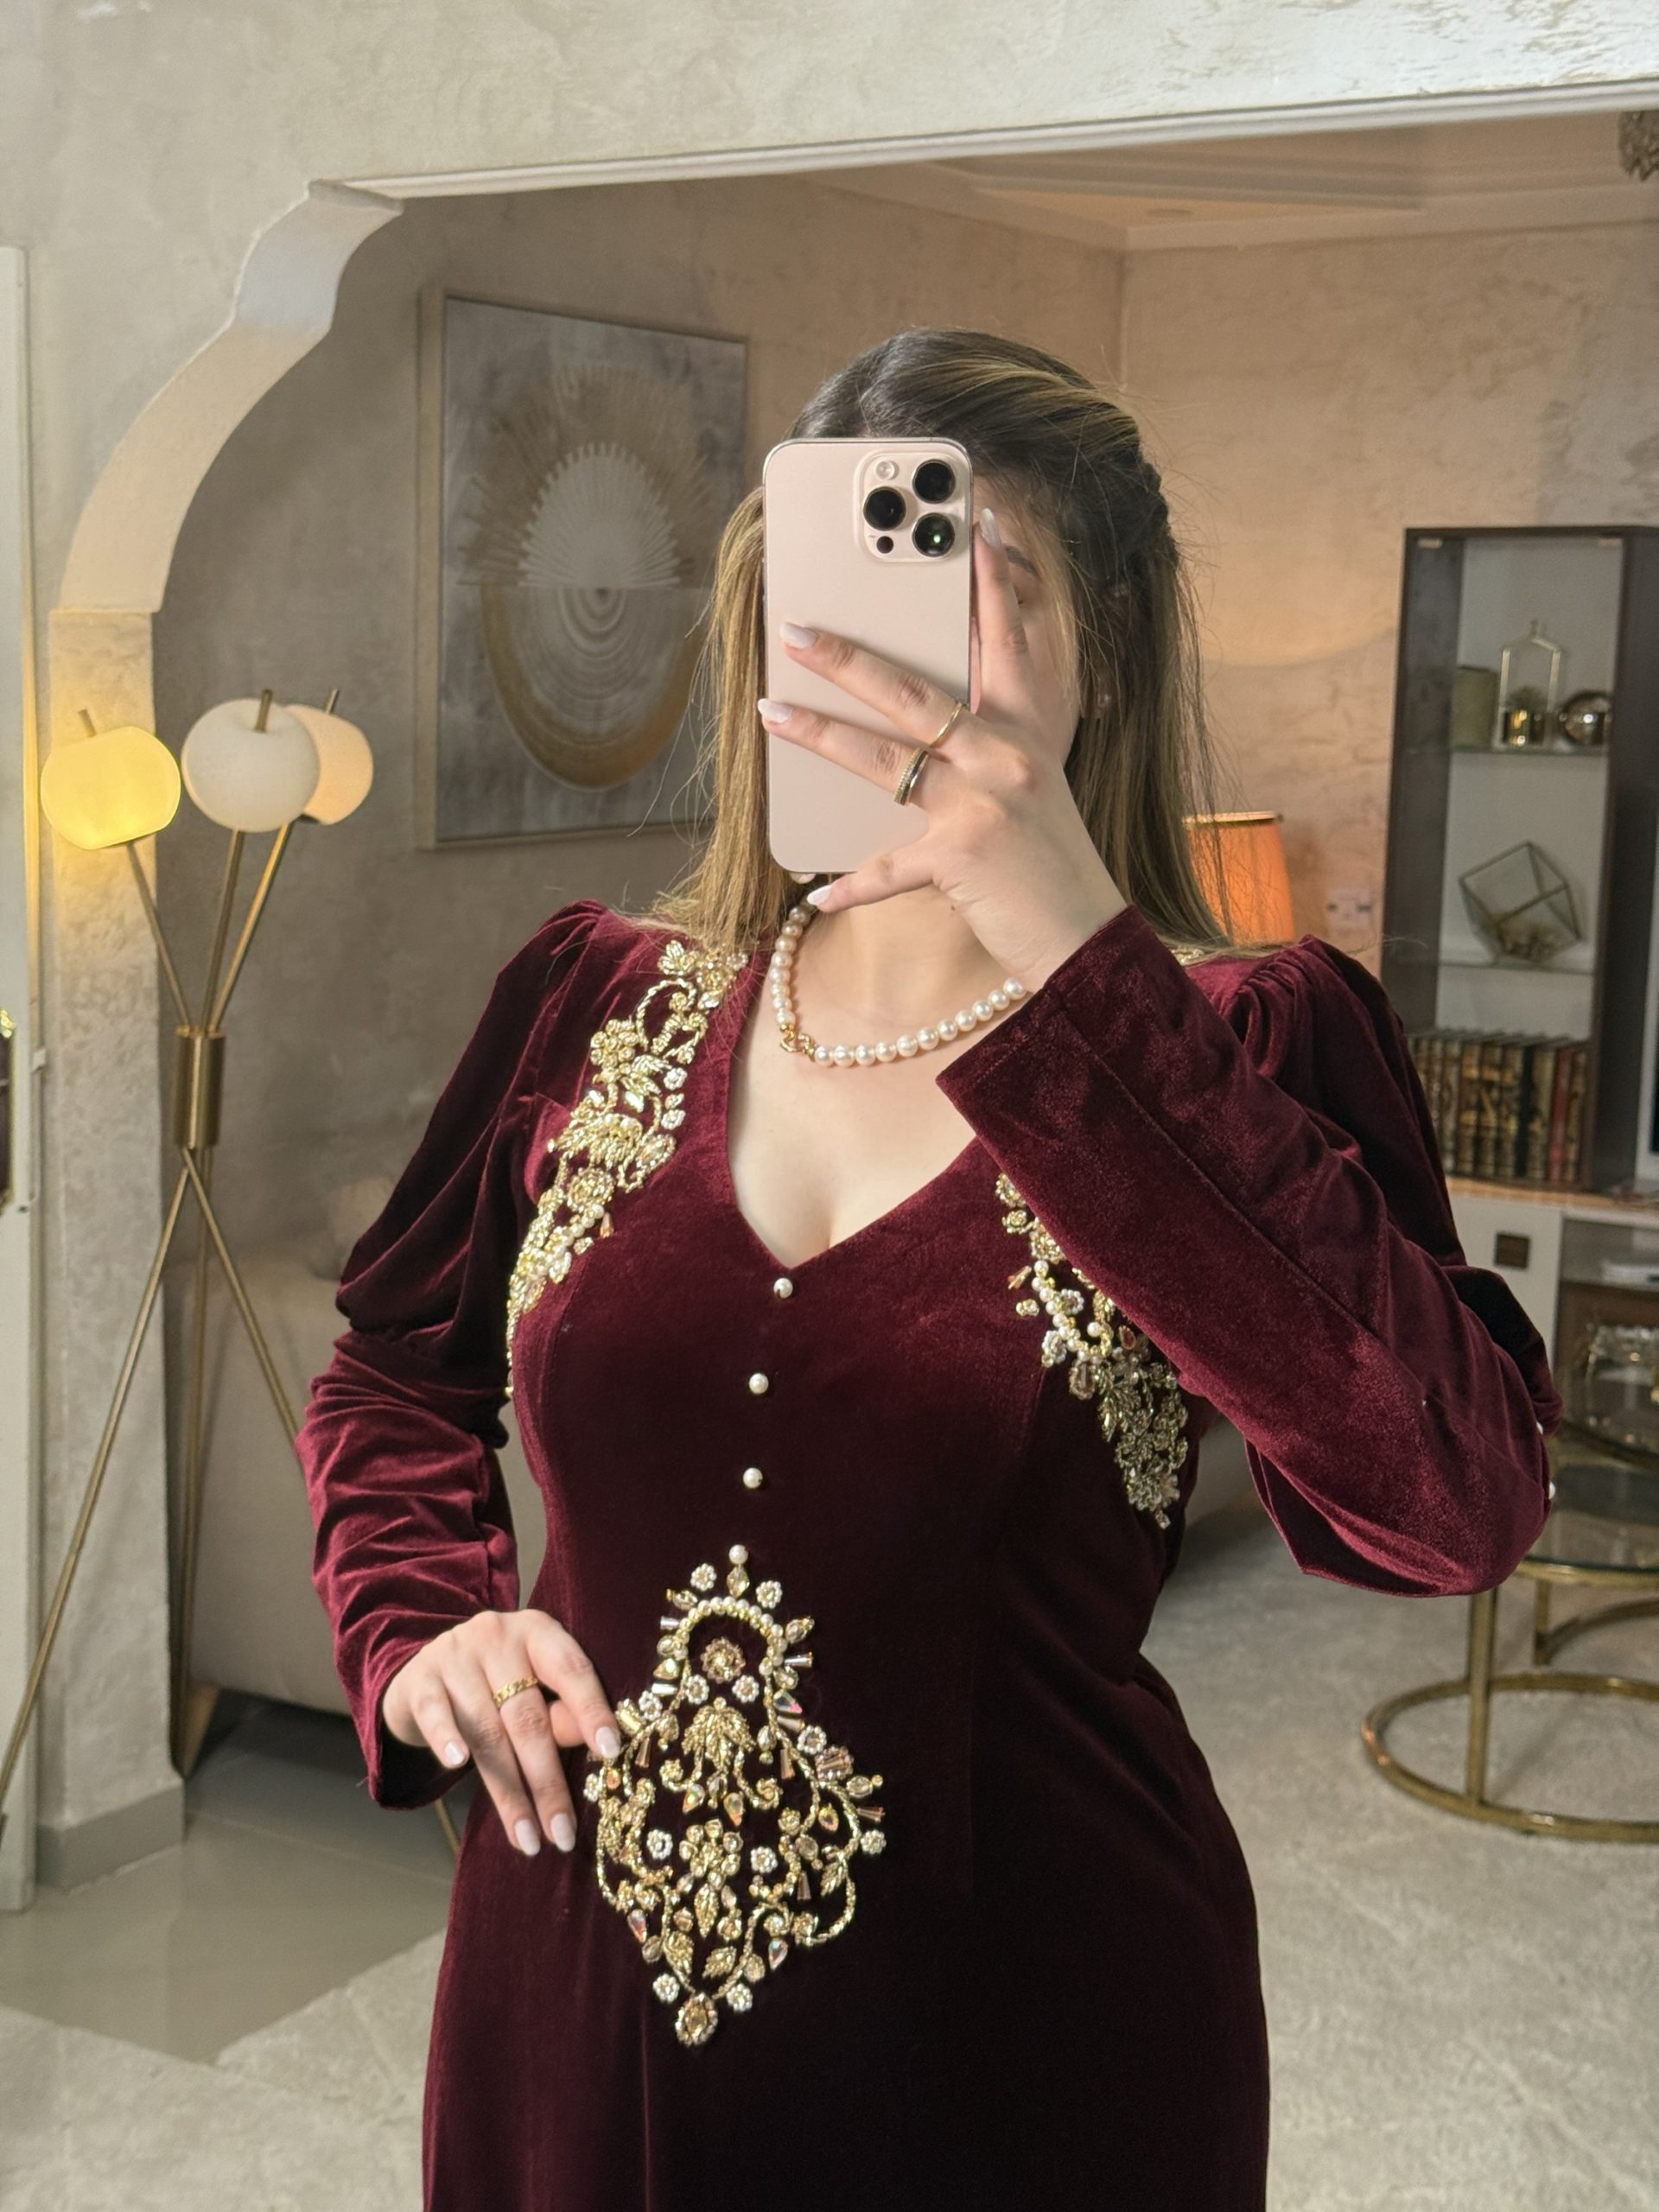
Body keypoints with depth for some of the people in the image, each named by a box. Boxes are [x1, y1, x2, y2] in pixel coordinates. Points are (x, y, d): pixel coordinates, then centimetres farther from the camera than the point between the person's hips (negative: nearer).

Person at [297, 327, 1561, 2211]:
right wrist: (416, 1623, -3)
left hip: (1021, 2054, -2)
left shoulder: (1238, 1046, -10)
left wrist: (1072, 959, -31)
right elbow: (397, 1365, 17)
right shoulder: (593, 1003, 0)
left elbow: (1453, 1506, -28)